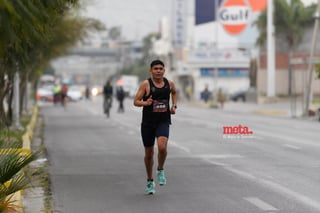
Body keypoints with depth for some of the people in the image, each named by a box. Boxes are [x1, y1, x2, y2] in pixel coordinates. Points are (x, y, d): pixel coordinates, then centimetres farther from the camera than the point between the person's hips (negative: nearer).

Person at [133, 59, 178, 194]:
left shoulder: (169, 83, 3)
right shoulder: (146, 84, -7)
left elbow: (174, 92, 26)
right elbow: (136, 102, -7)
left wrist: (174, 105, 11)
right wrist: (145, 103, -27)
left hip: (163, 121, 1)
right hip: (148, 122, -1)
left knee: (162, 147, -24)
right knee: (149, 153, 8)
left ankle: (160, 170, 4)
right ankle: (150, 181, 27)